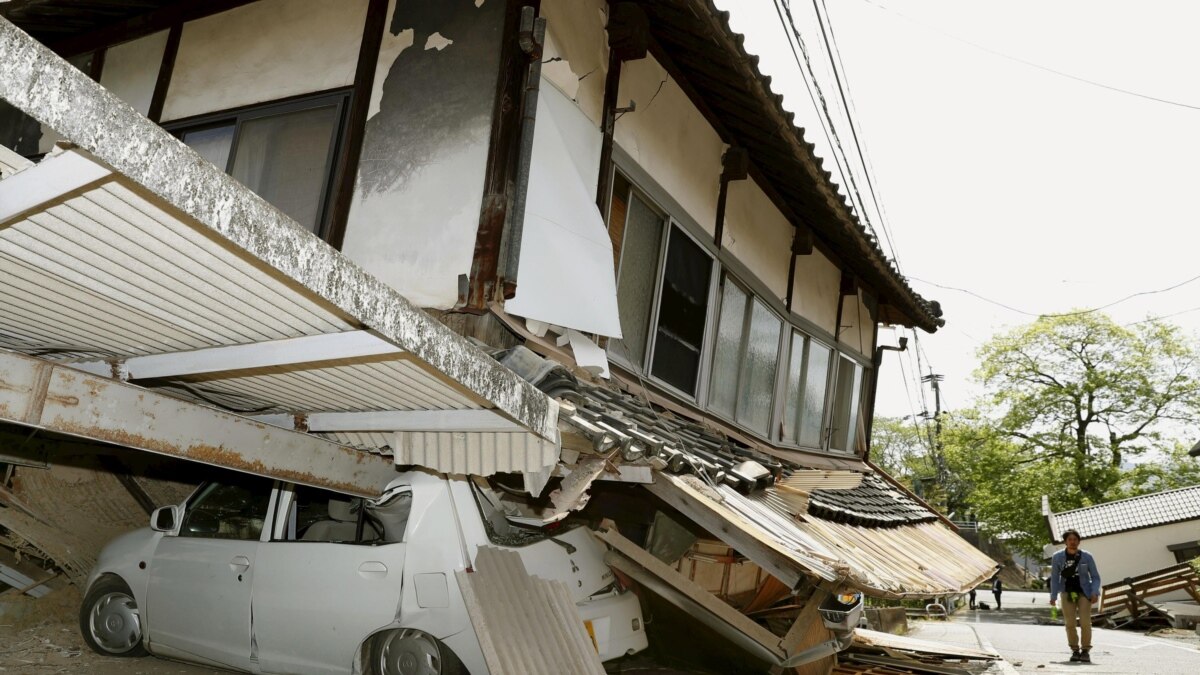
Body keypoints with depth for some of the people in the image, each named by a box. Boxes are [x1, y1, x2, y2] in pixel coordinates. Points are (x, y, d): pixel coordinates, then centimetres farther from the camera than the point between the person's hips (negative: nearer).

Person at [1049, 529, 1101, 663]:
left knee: (1085, 623, -11)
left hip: (1084, 593, -1)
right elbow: (1054, 578, 2)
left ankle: (1085, 651, 4)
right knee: (1070, 623, -3)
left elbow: (1095, 577, 1)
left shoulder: (1087, 556, -5)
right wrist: (1053, 596, -6)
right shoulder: (1057, 557, -4)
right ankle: (1075, 651, 10)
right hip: (1067, 593, 1)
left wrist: (1095, 592, -14)